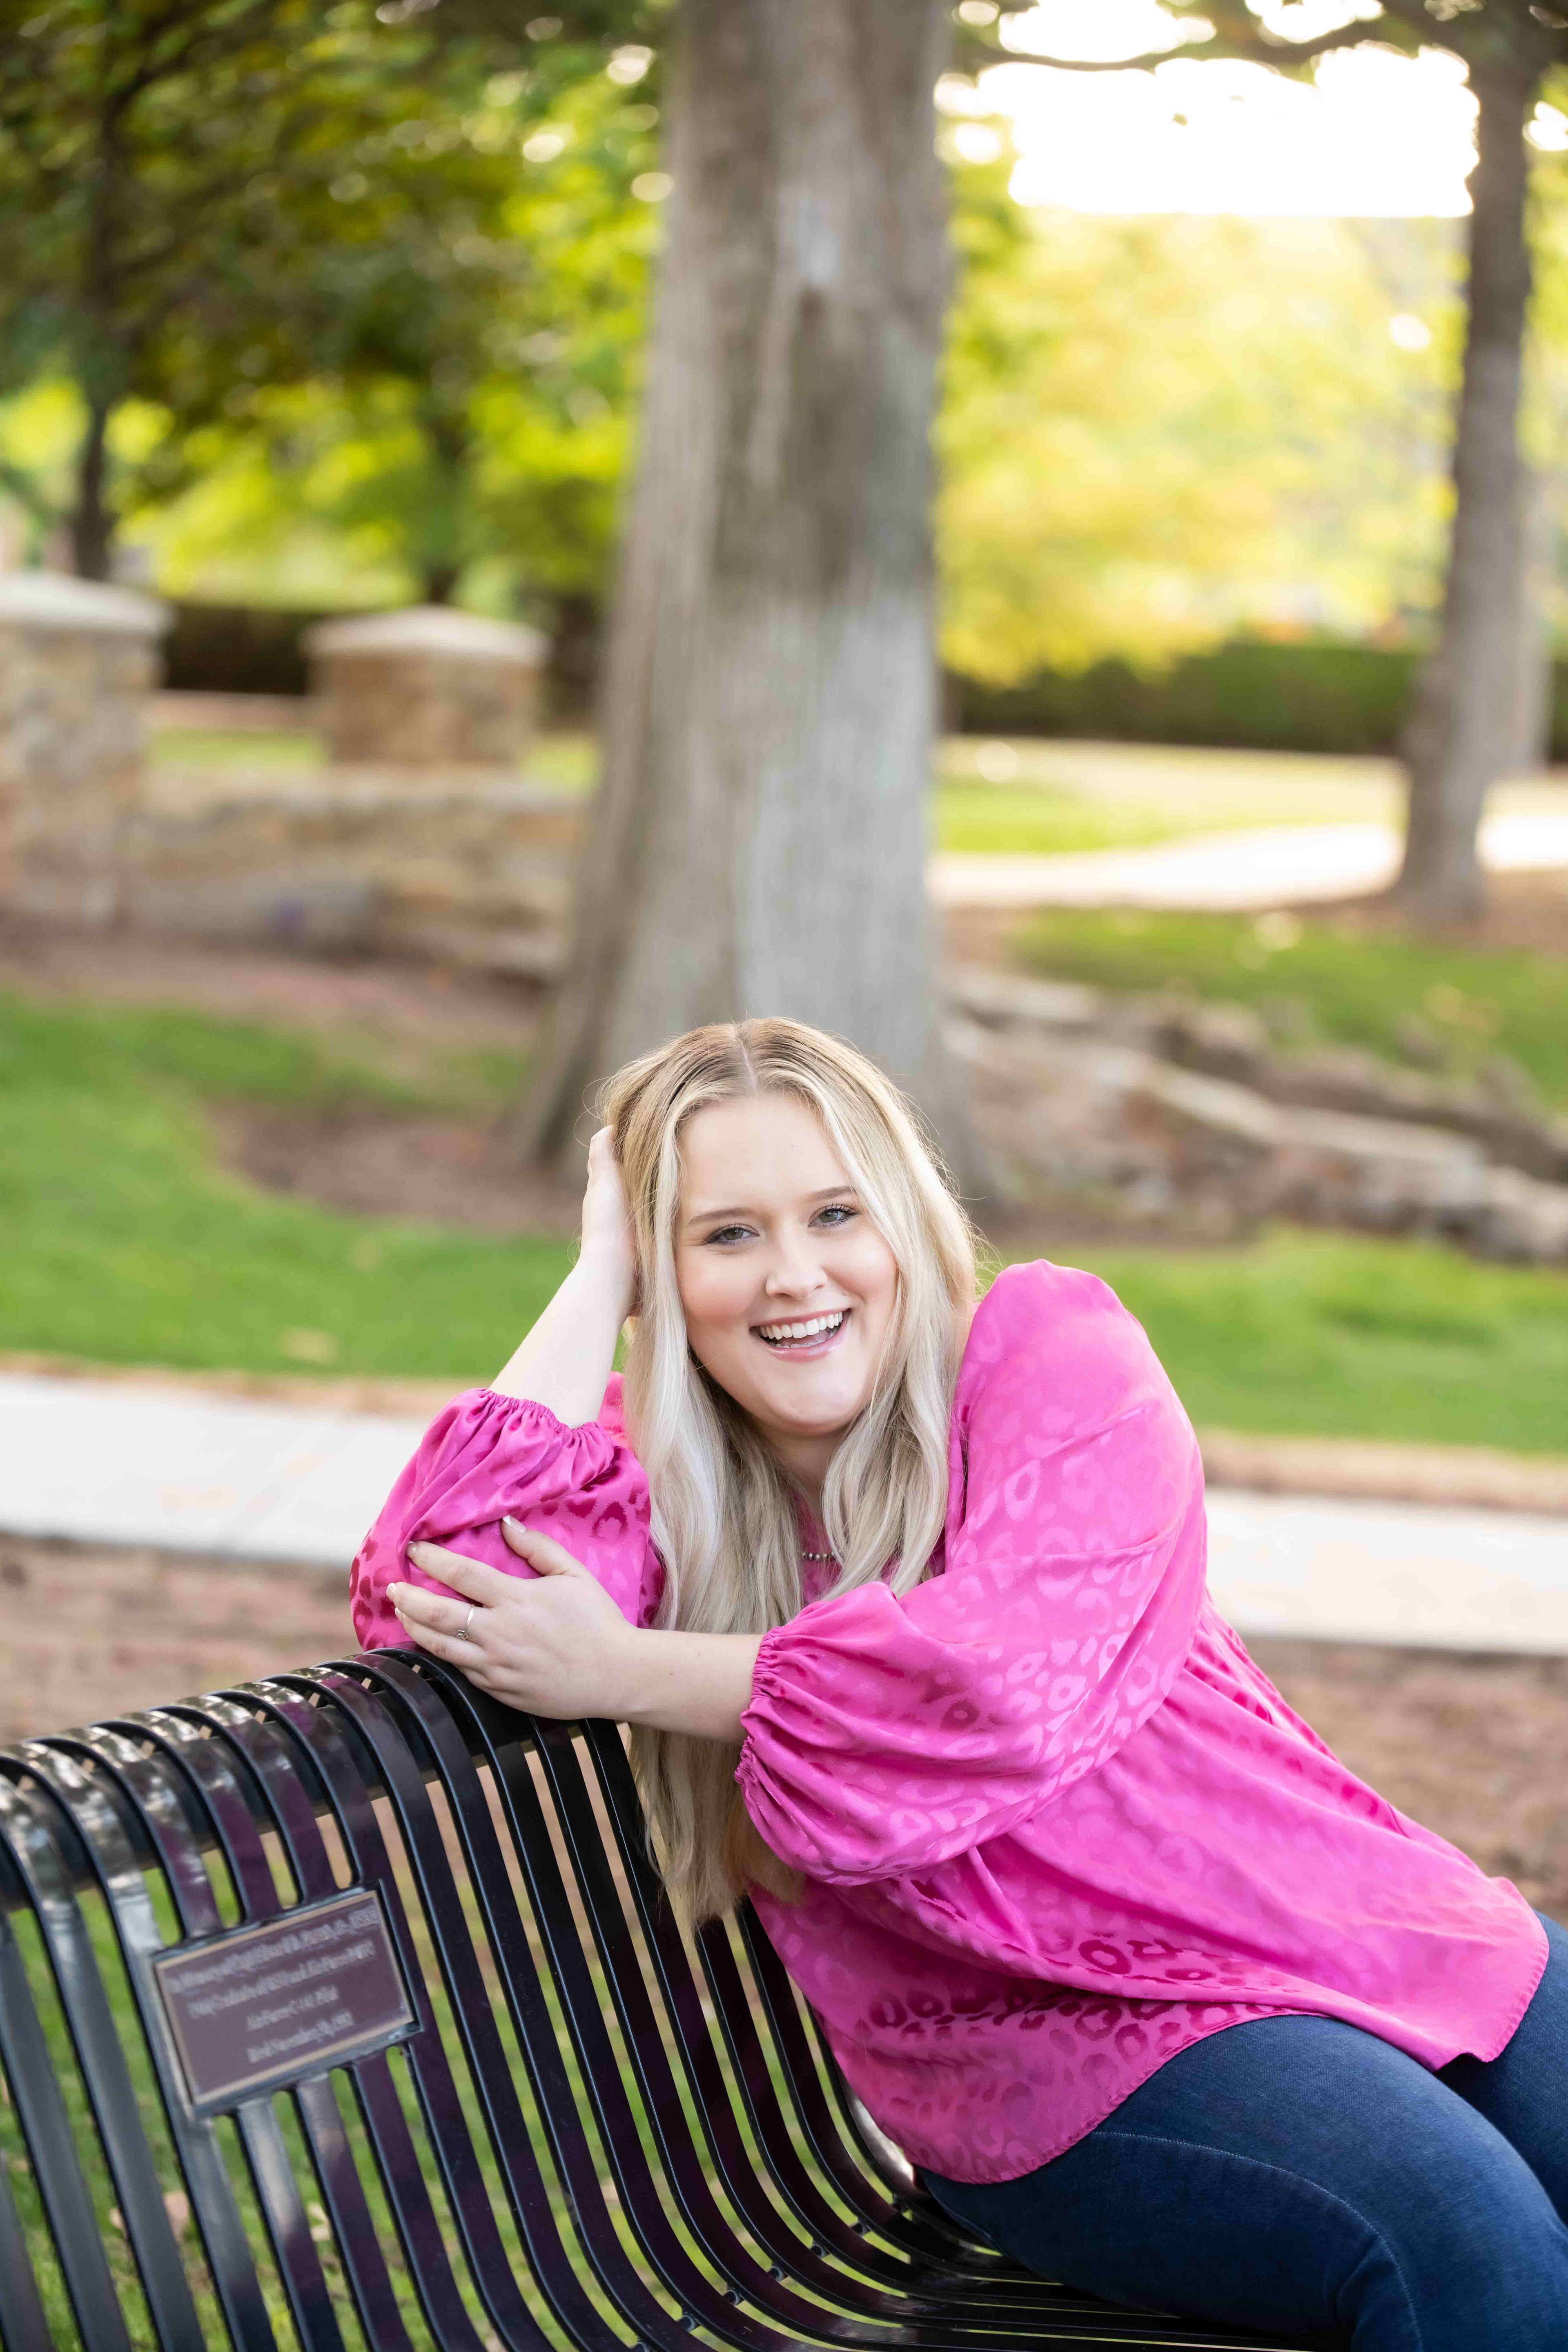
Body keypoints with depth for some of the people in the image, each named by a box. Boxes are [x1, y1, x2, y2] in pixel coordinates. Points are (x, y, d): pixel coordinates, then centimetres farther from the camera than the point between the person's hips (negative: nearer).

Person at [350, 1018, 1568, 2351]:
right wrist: (599, 1276, -8)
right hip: (1075, 2049, -1)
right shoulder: (658, 1480, 4)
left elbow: (1006, 1676, -20)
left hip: (1361, 1926, 2)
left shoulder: (1049, 1346, -2)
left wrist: (619, 1673, -17)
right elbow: (435, 1593, -19)